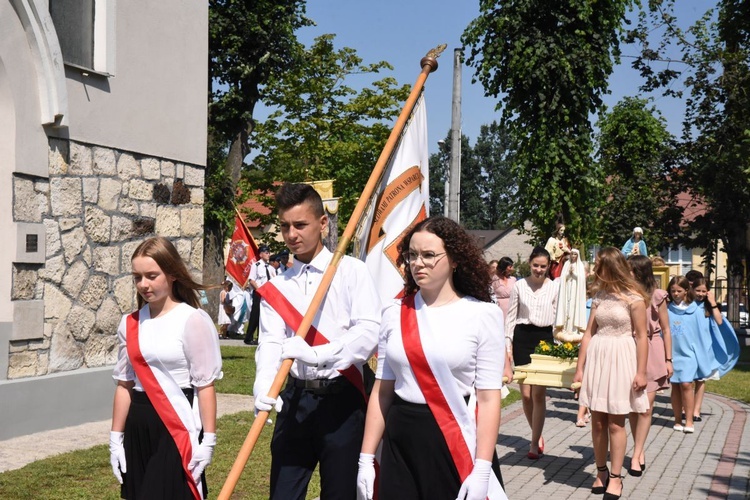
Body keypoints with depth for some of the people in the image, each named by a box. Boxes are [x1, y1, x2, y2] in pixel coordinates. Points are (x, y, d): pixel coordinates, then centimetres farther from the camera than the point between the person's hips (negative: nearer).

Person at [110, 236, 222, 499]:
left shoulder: (192, 320, -10)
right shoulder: (130, 324, 6)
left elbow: (205, 384, -10)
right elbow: (124, 384, 11)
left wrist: (208, 439, -12)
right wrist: (116, 438, 11)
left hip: (179, 426, -5)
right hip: (138, 427, 6)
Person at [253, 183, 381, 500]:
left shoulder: (352, 271, -1)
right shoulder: (276, 287, 9)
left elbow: (370, 331, -15)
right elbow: (270, 342, -5)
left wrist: (317, 354, -28)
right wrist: (264, 386, -25)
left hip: (341, 400, -3)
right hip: (295, 399, 3)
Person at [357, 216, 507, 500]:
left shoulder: (482, 315, -6)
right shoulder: (395, 313, 3)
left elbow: (488, 398, -9)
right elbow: (382, 390, 6)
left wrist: (482, 470, -15)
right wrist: (366, 458, 4)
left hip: (458, 441, -3)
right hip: (400, 443, 3)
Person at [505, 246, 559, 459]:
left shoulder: (554, 288, 2)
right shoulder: (519, 285, 4)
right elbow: (511, 316, 6)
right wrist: (507, 345, 2)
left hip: (545, 339, -1)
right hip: (522, 338, 1)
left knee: (538, 393, -4)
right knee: (526, 394, 3)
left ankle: (535, 442, 8)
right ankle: (537, 434, 24)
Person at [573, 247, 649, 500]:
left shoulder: (633, 298, -8)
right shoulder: (600, 295, 7)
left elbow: (641, 337, -6)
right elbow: (588, 333, 7)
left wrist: (641, 372, -8)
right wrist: (579, 368, 6)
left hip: (621, 359, -5)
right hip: (596, 358, 5)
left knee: (615, 422, -1)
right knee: (597, 421, 7)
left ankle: (615, 477, 9)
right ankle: (601, 472, 19)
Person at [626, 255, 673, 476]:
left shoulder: (656, 296, -6)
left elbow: (666, 329, 1)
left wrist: (668, 359, -1)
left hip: (651, 352, -1)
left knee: (646, 406, -2)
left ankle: (636, 455, 5)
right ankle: (640, 450, 21)